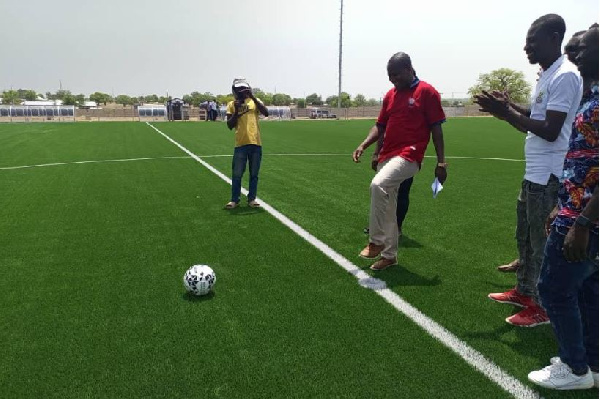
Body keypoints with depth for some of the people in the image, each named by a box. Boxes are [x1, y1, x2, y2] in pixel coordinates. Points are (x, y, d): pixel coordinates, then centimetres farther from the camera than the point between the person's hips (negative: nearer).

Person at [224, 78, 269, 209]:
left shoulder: (255, 101, 7)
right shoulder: (232, 104, 6)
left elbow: (266, 113, -12)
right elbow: (230, 126, 1)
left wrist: (253, 97, -14)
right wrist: (236, 111, -11)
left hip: (255, 143, 1)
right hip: (240, 144, -1)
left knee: (254, 174, 9)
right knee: (237, 174, 2)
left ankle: (252, 199, 19)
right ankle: (234, 199, 14)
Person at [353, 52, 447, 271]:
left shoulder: (427, 92, -3)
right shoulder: (390, 95, 15)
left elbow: (436, 128, -4)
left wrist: (441, 161, -7)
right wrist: (363, 145, 1)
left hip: (409, 156, -7)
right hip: (387, 156, 7)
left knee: (378, 184, -30)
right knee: (387, 206, 10)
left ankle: (376, 242, -17)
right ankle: (389, 255, 25)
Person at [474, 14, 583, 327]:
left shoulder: (564, 76, -16)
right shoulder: (547, 75, 15)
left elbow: (550, 131, -21)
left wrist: (507, 112, -16)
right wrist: (507, 109, 10)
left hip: (547, 177, -10)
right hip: (533, 173, 10)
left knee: (542, 242, 0)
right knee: (525, 236, 19)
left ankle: (542, 307, 14)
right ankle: (524, 291, 34)